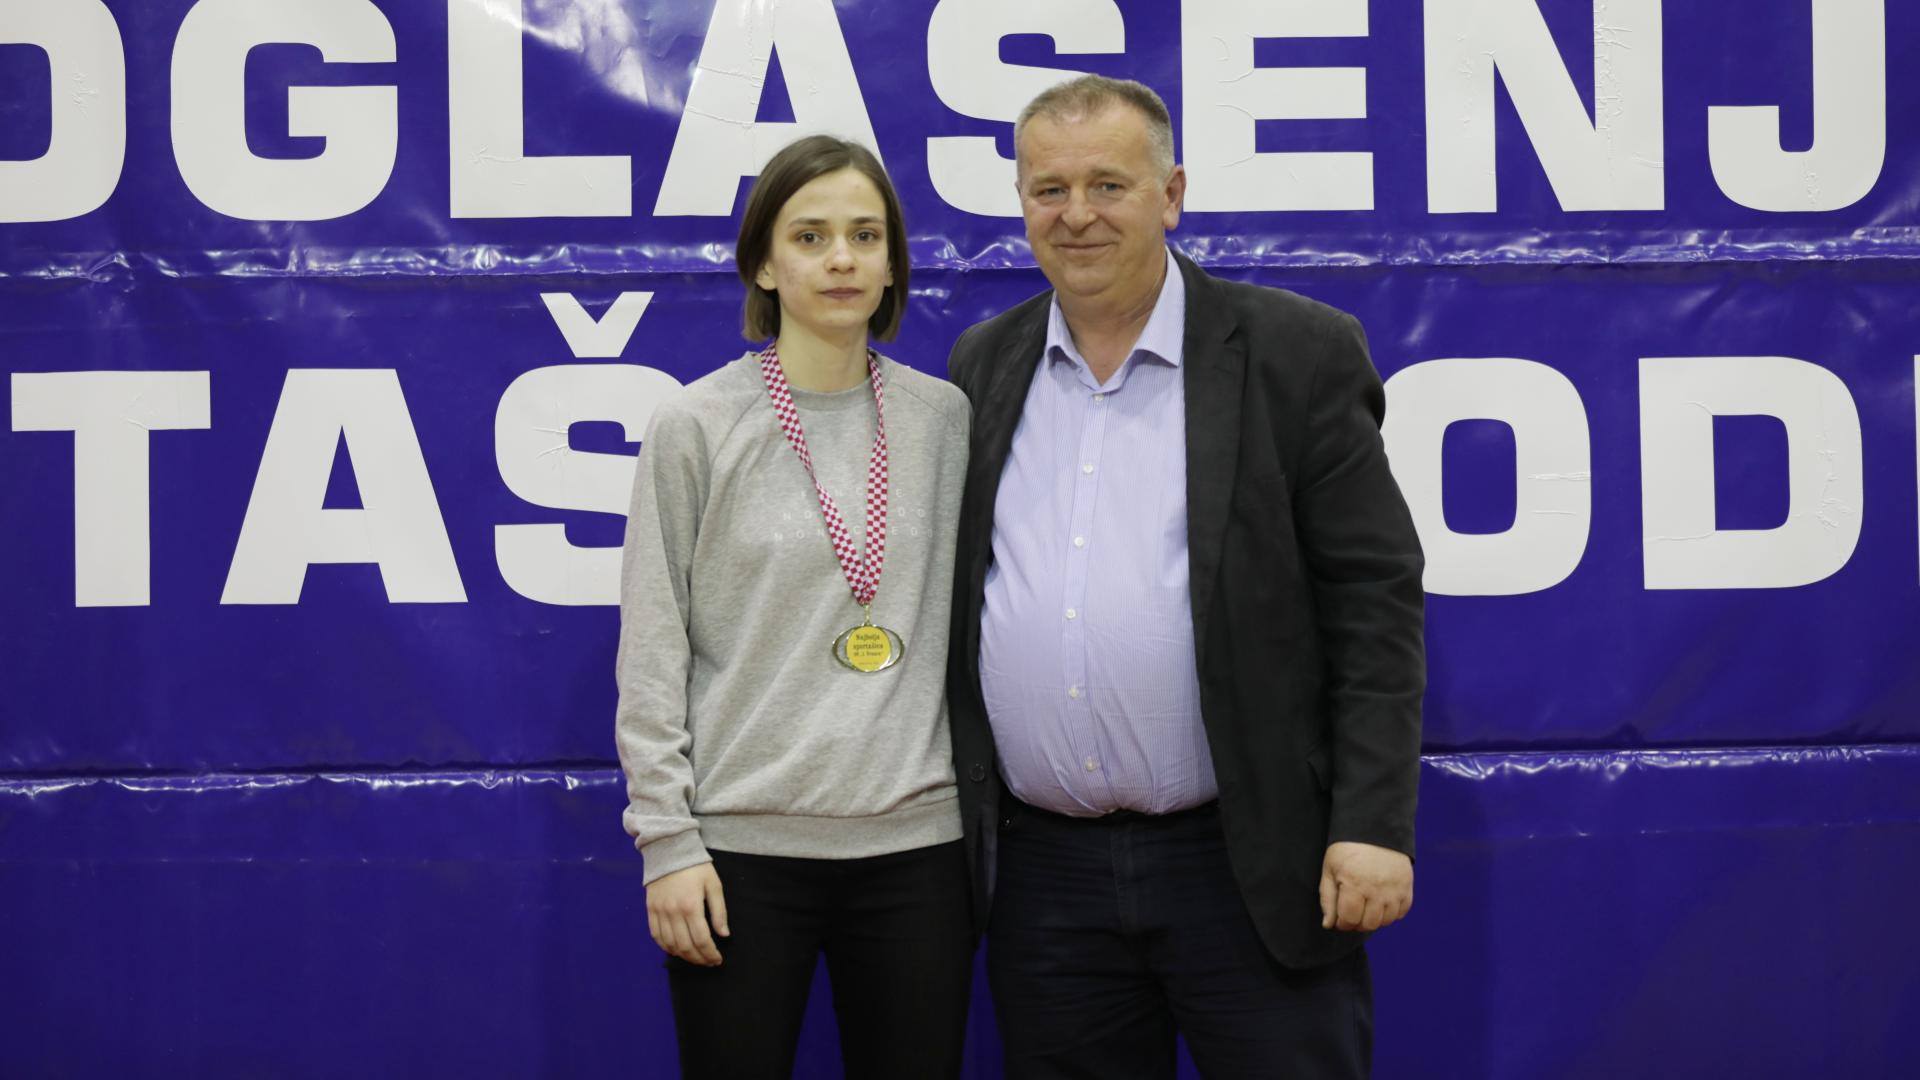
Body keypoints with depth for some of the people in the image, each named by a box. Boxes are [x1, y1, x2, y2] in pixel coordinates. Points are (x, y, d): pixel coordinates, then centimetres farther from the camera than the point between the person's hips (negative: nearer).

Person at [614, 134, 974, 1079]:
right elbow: (651, 654, -2)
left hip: (913, 838, 3)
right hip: (743, 846, -2)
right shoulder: (697, 426, -2)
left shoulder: (943, 418, 7)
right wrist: (666, 840, -7)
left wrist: (985, 809, 9)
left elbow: (957, 628, 13)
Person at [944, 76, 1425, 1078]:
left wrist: (1373, 827, -11)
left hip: (1251, 870, -3)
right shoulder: (984, 366, 10)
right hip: (1041, 873, 4)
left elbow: (1375, 597, -4)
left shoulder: (1295, 353, -2)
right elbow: (952, 599, 15)